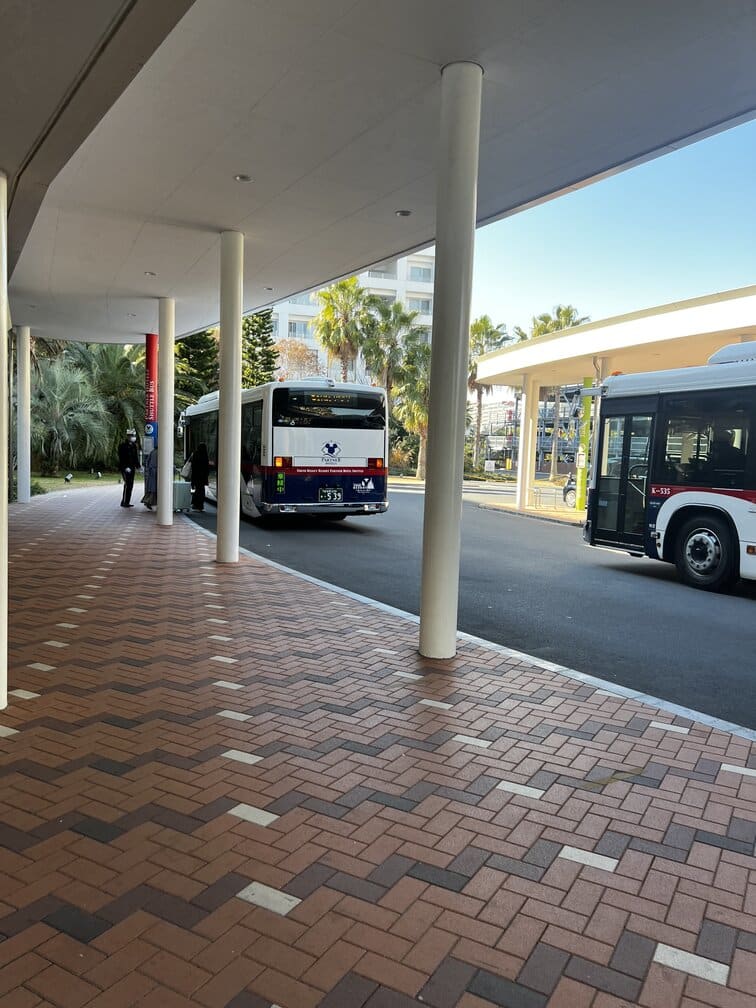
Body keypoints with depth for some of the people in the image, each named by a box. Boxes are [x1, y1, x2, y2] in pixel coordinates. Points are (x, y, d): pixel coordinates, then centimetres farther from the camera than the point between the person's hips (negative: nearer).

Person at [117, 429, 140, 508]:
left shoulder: (133, 445, 15)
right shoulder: (122, 445, -8)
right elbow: (121, 457, -14)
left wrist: (138, 466, 10)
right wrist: (125, 467, -20)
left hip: (132, 468, 8)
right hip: (125, 468, -8)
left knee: (130, 485, 7)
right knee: (127, 484, -13)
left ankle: (127, 502, 13)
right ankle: (124, 502, -10)